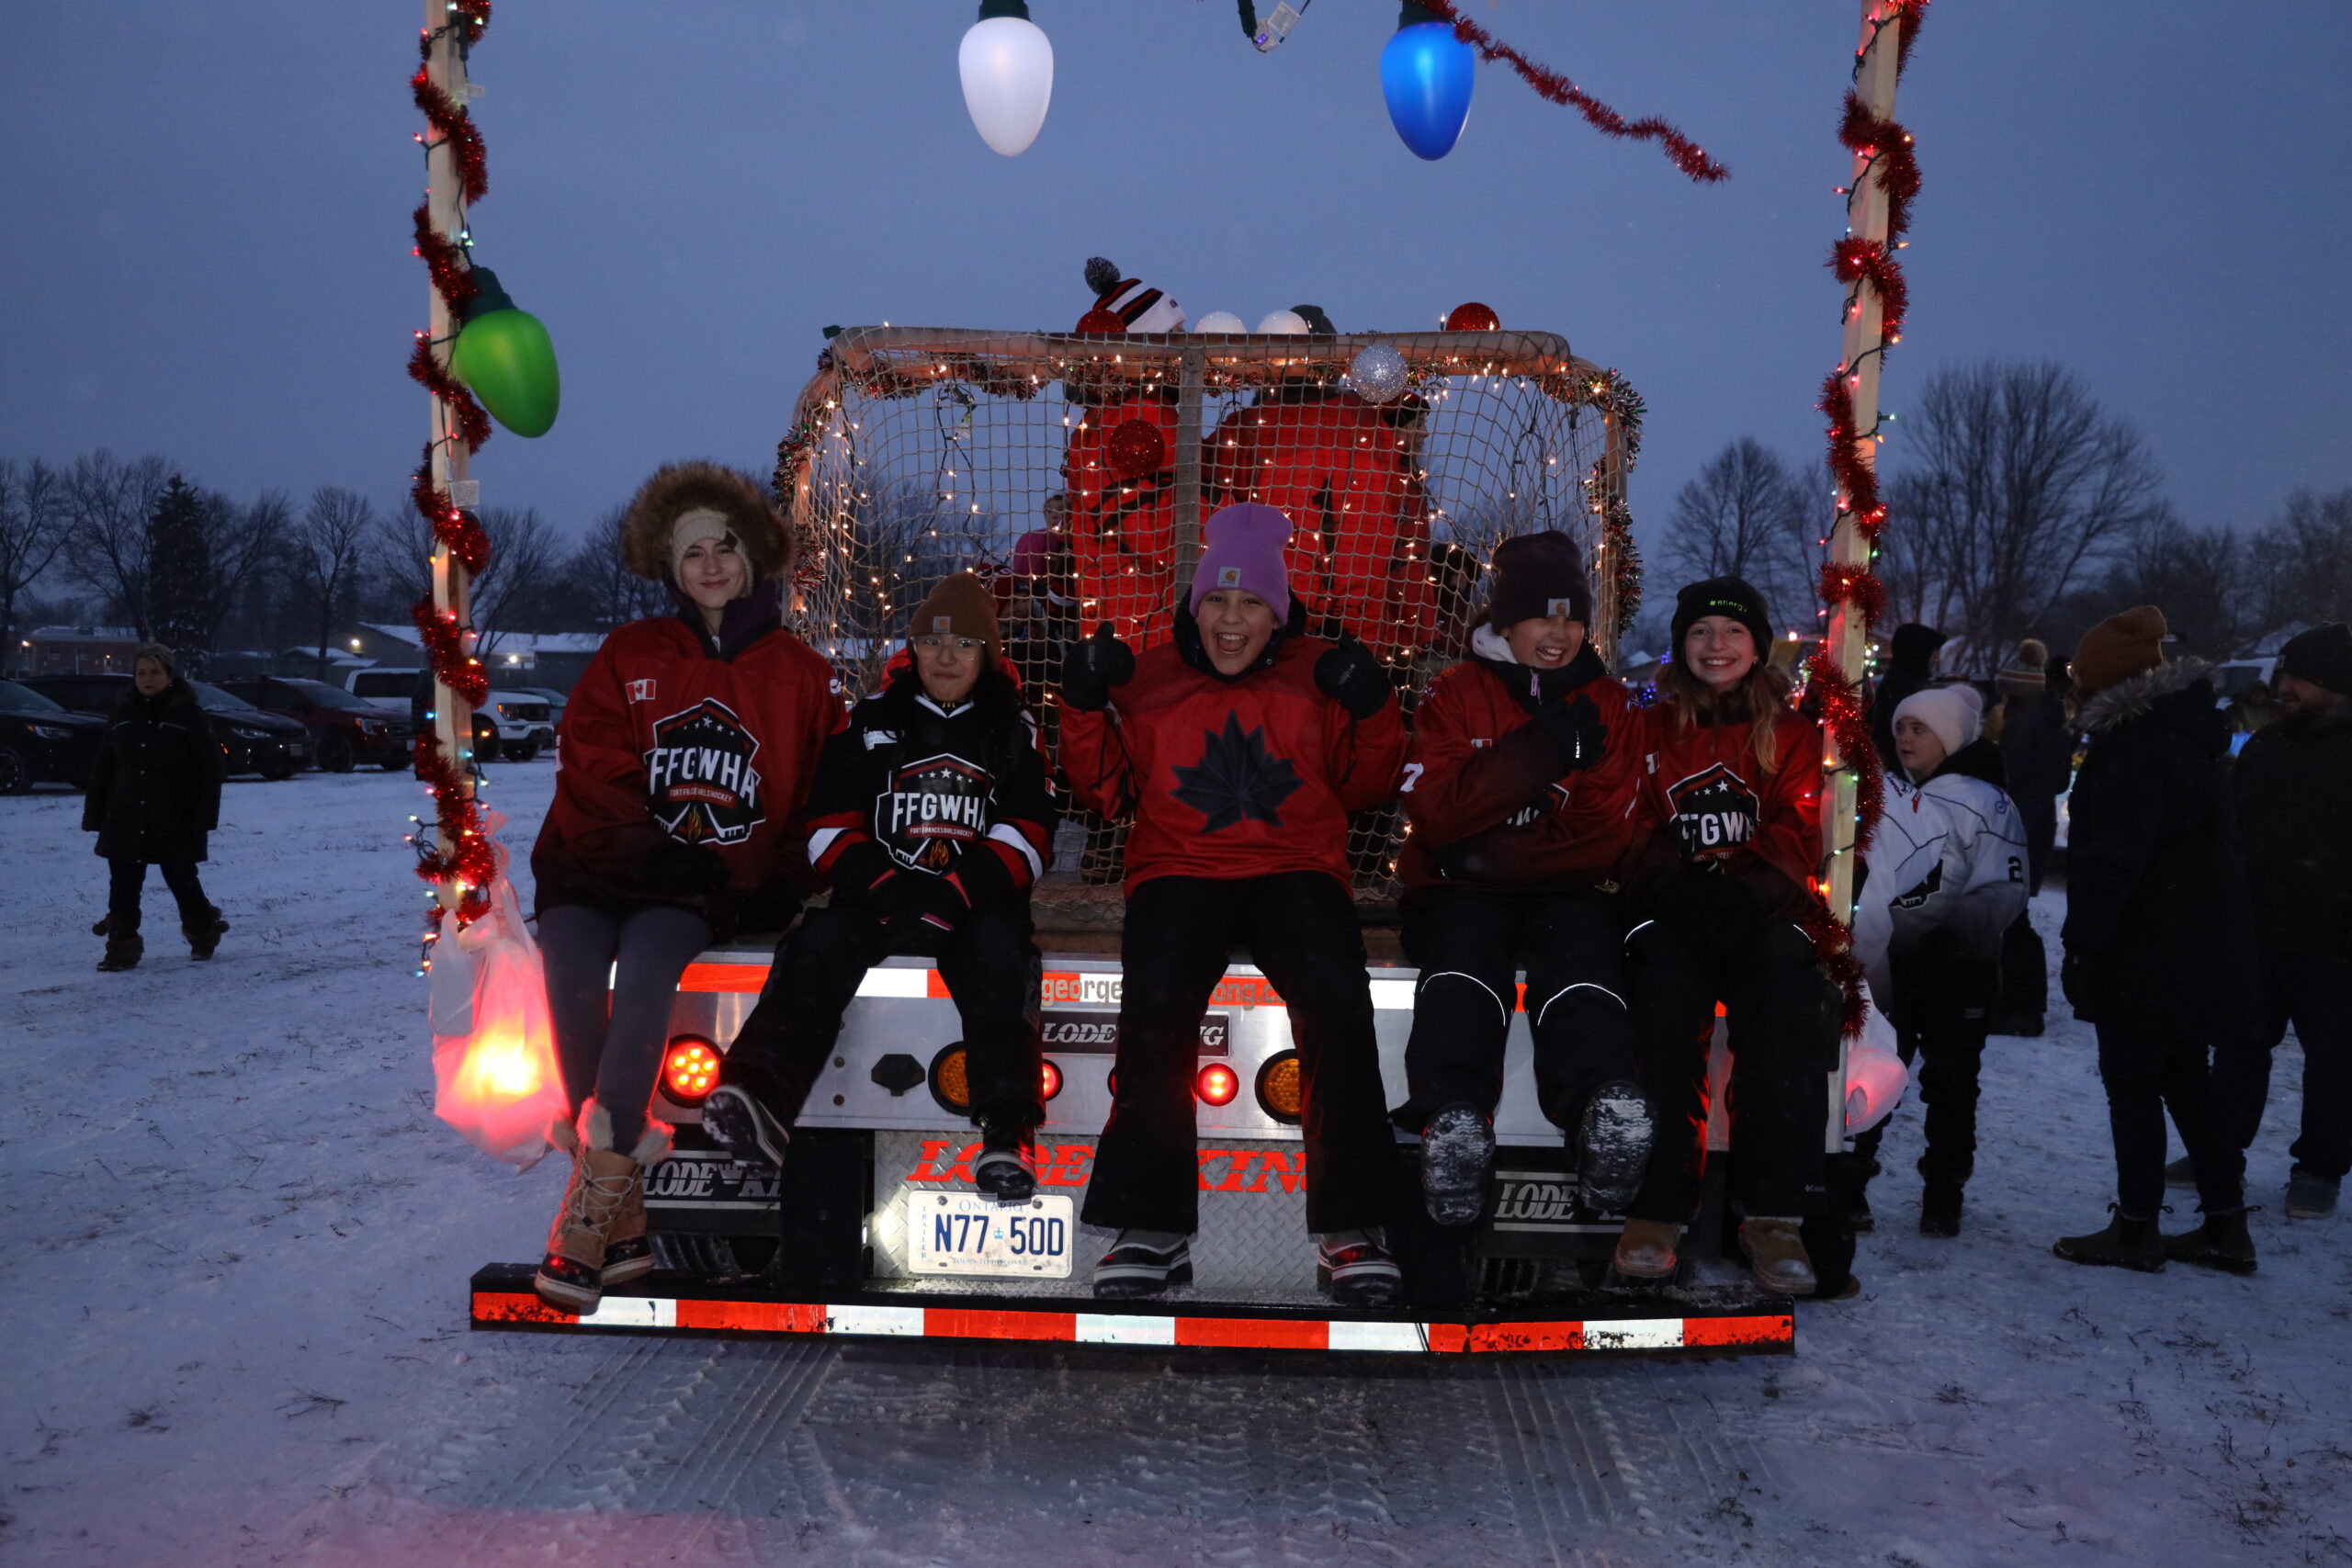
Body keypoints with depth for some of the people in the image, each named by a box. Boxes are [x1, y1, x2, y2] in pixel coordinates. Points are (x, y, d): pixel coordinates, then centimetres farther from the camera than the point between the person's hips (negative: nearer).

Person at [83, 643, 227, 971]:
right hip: (124, 821, 4)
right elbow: (103, 767, 11)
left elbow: (210, 768, -7)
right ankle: (122, 945, 11)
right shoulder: (124, 713, 6)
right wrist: (94, 814, 7)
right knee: (123, 885, 3)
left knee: (181, 880, 8)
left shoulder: (187, 714, -6)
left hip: (173, 822, -3)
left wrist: (203, 817, -13)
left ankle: (203, 932, 30)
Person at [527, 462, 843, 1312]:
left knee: (647, 953, -33)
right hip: (614, 867, 1)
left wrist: (736, 870, -7)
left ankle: (597, 1185, -31)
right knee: (569, 951, -29)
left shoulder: (798, 673, 11)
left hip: (728, 884, -1)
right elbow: (591, 777, 4)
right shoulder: (628, 657, 13)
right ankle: (624, 1219, -27)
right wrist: (648, 851, -12)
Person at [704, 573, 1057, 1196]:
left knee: (998, 956, -32)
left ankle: (1008, 1132, -40)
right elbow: (831, 829, 6)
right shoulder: (870, 723, 12)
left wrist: (952, 894, -16)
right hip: (877, 894, 1)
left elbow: (1025, 838, 1)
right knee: (822, 941, -28)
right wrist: (884, 888, -14)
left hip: (978, 902, -1)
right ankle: (760, 1100, -46)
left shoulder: (1014, 731, 11)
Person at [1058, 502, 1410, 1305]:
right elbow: (1110, 791, 16)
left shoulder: (1319, 673, 16)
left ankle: (1350, 1226, -23)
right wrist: (1087, 706, 3)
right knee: (1157, 1002, -30)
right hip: (1180, 868, 0)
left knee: (1334, 998, -30)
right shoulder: (1149, 678, 17)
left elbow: (1364, 789, 15)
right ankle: (1152, 1224, -21)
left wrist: (1371, 712, -1)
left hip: (1296, 868, 0)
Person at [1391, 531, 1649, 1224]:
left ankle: (1608, 1117, -56)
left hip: (1568, 889, 1)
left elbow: (1606, 835, 5)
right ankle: (1454, 1119, -53)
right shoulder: (1456, 694, 11)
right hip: (1462, 889, -1)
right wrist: (1544, 748, -12)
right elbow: (1435, 813, -3)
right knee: (1462, 963, -33)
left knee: (1582, 960, -32)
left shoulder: (1610, 705, 15)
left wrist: (1491, 854, -9)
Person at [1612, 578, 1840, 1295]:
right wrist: (1678, 884, -12)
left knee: (1787, 1004, -32)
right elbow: (1636, 828, 10)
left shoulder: (1791, 733, 19)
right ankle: (1656, 1206, -32)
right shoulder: (1652, 731, 19)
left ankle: (1774, 1213, -31)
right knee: (1663, 994, -33)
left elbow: (1794, 832, 7)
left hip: (1760, 906, 0)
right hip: (1672, 908, 0)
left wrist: (1742, 884, -13)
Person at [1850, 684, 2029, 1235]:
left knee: (1950, 1085, 7)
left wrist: (1955, 922, -25)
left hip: (1956, 968, -5)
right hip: (1885, 965, 5)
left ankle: (1943, 1196, 19)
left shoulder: (1984, 802, -9)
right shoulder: (1885, 794, 8)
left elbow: (2008, 891, -13)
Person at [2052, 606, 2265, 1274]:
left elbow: (2114, 859, -24)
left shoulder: (2134, 749, -19)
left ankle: (2136, 1229, 5)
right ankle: (2224, 1224, 19)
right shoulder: (2187, 735, 13)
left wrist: (2082, 942, -20)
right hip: (2199, 946, 10)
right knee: (2189, 1082, 15)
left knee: (2133, 1085, -1)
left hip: (2142, 950, -10)